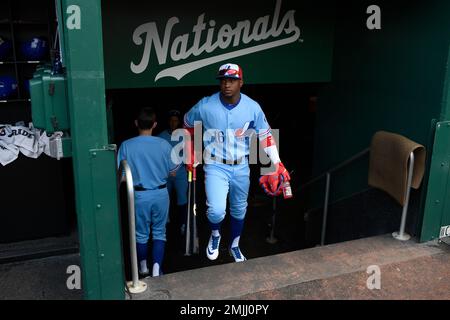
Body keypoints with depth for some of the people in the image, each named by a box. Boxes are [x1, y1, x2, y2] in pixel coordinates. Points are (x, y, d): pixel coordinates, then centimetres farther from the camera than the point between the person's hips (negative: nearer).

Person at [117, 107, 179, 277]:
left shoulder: (126, 146, -11)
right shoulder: (164, 145, -9)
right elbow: (173, 172, 0)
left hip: (139, 195, 0)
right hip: (160, 193, 0)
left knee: (141, 233, 17)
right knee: (159, 232, 14)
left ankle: (143, 268, 31)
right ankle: (156, 269, 9)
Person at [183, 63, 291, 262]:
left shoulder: (253, 108, -9)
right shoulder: (205, 106, -13)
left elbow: (265, 136, 2)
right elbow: (188, 124, 6)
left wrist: (277, 166, -2)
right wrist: (191, 157, 8)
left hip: (241, 168, 3)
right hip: (216, 167, -2)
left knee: (239, 210, 18)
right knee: (216, 211, -20)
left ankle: (234, 246, 43)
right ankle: (215, 235, 16)